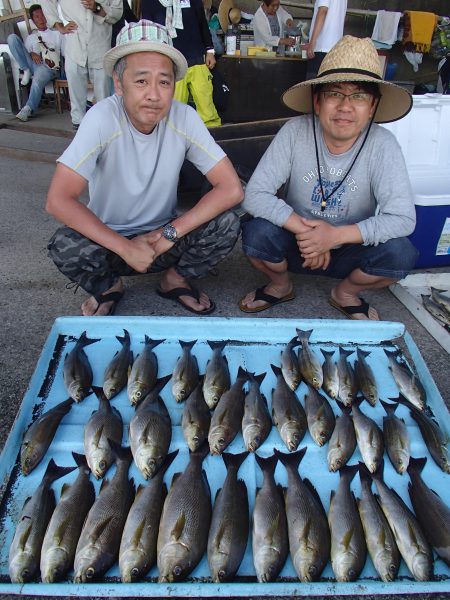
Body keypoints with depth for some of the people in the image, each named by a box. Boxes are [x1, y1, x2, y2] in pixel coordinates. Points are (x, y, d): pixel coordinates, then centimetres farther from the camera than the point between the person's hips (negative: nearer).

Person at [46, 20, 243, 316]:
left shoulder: (185, 118, -16)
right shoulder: (102, 118, -22)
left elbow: (232, 189, -19)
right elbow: (58, 200, -26)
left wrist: (171, 232, -24)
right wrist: (125, 248, -29)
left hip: (163, 238, 2)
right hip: (109, 238, -1)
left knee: (227, 225, -22)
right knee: (65, 246, -31)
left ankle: (175, 279, 6)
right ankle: (108, 287, 4)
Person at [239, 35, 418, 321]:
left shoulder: (383, 145, -17)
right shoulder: (295, 132, -17)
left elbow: (403, 218, -23)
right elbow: (254, 195, -21)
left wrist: (335, 236, -34)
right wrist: (303, 230, -32)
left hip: (349, 250, 1)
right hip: (296, 244, 0)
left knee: (400, 253, -26)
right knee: (256, 232, -28)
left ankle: (346, 293, 8)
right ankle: (281, 286, 7)